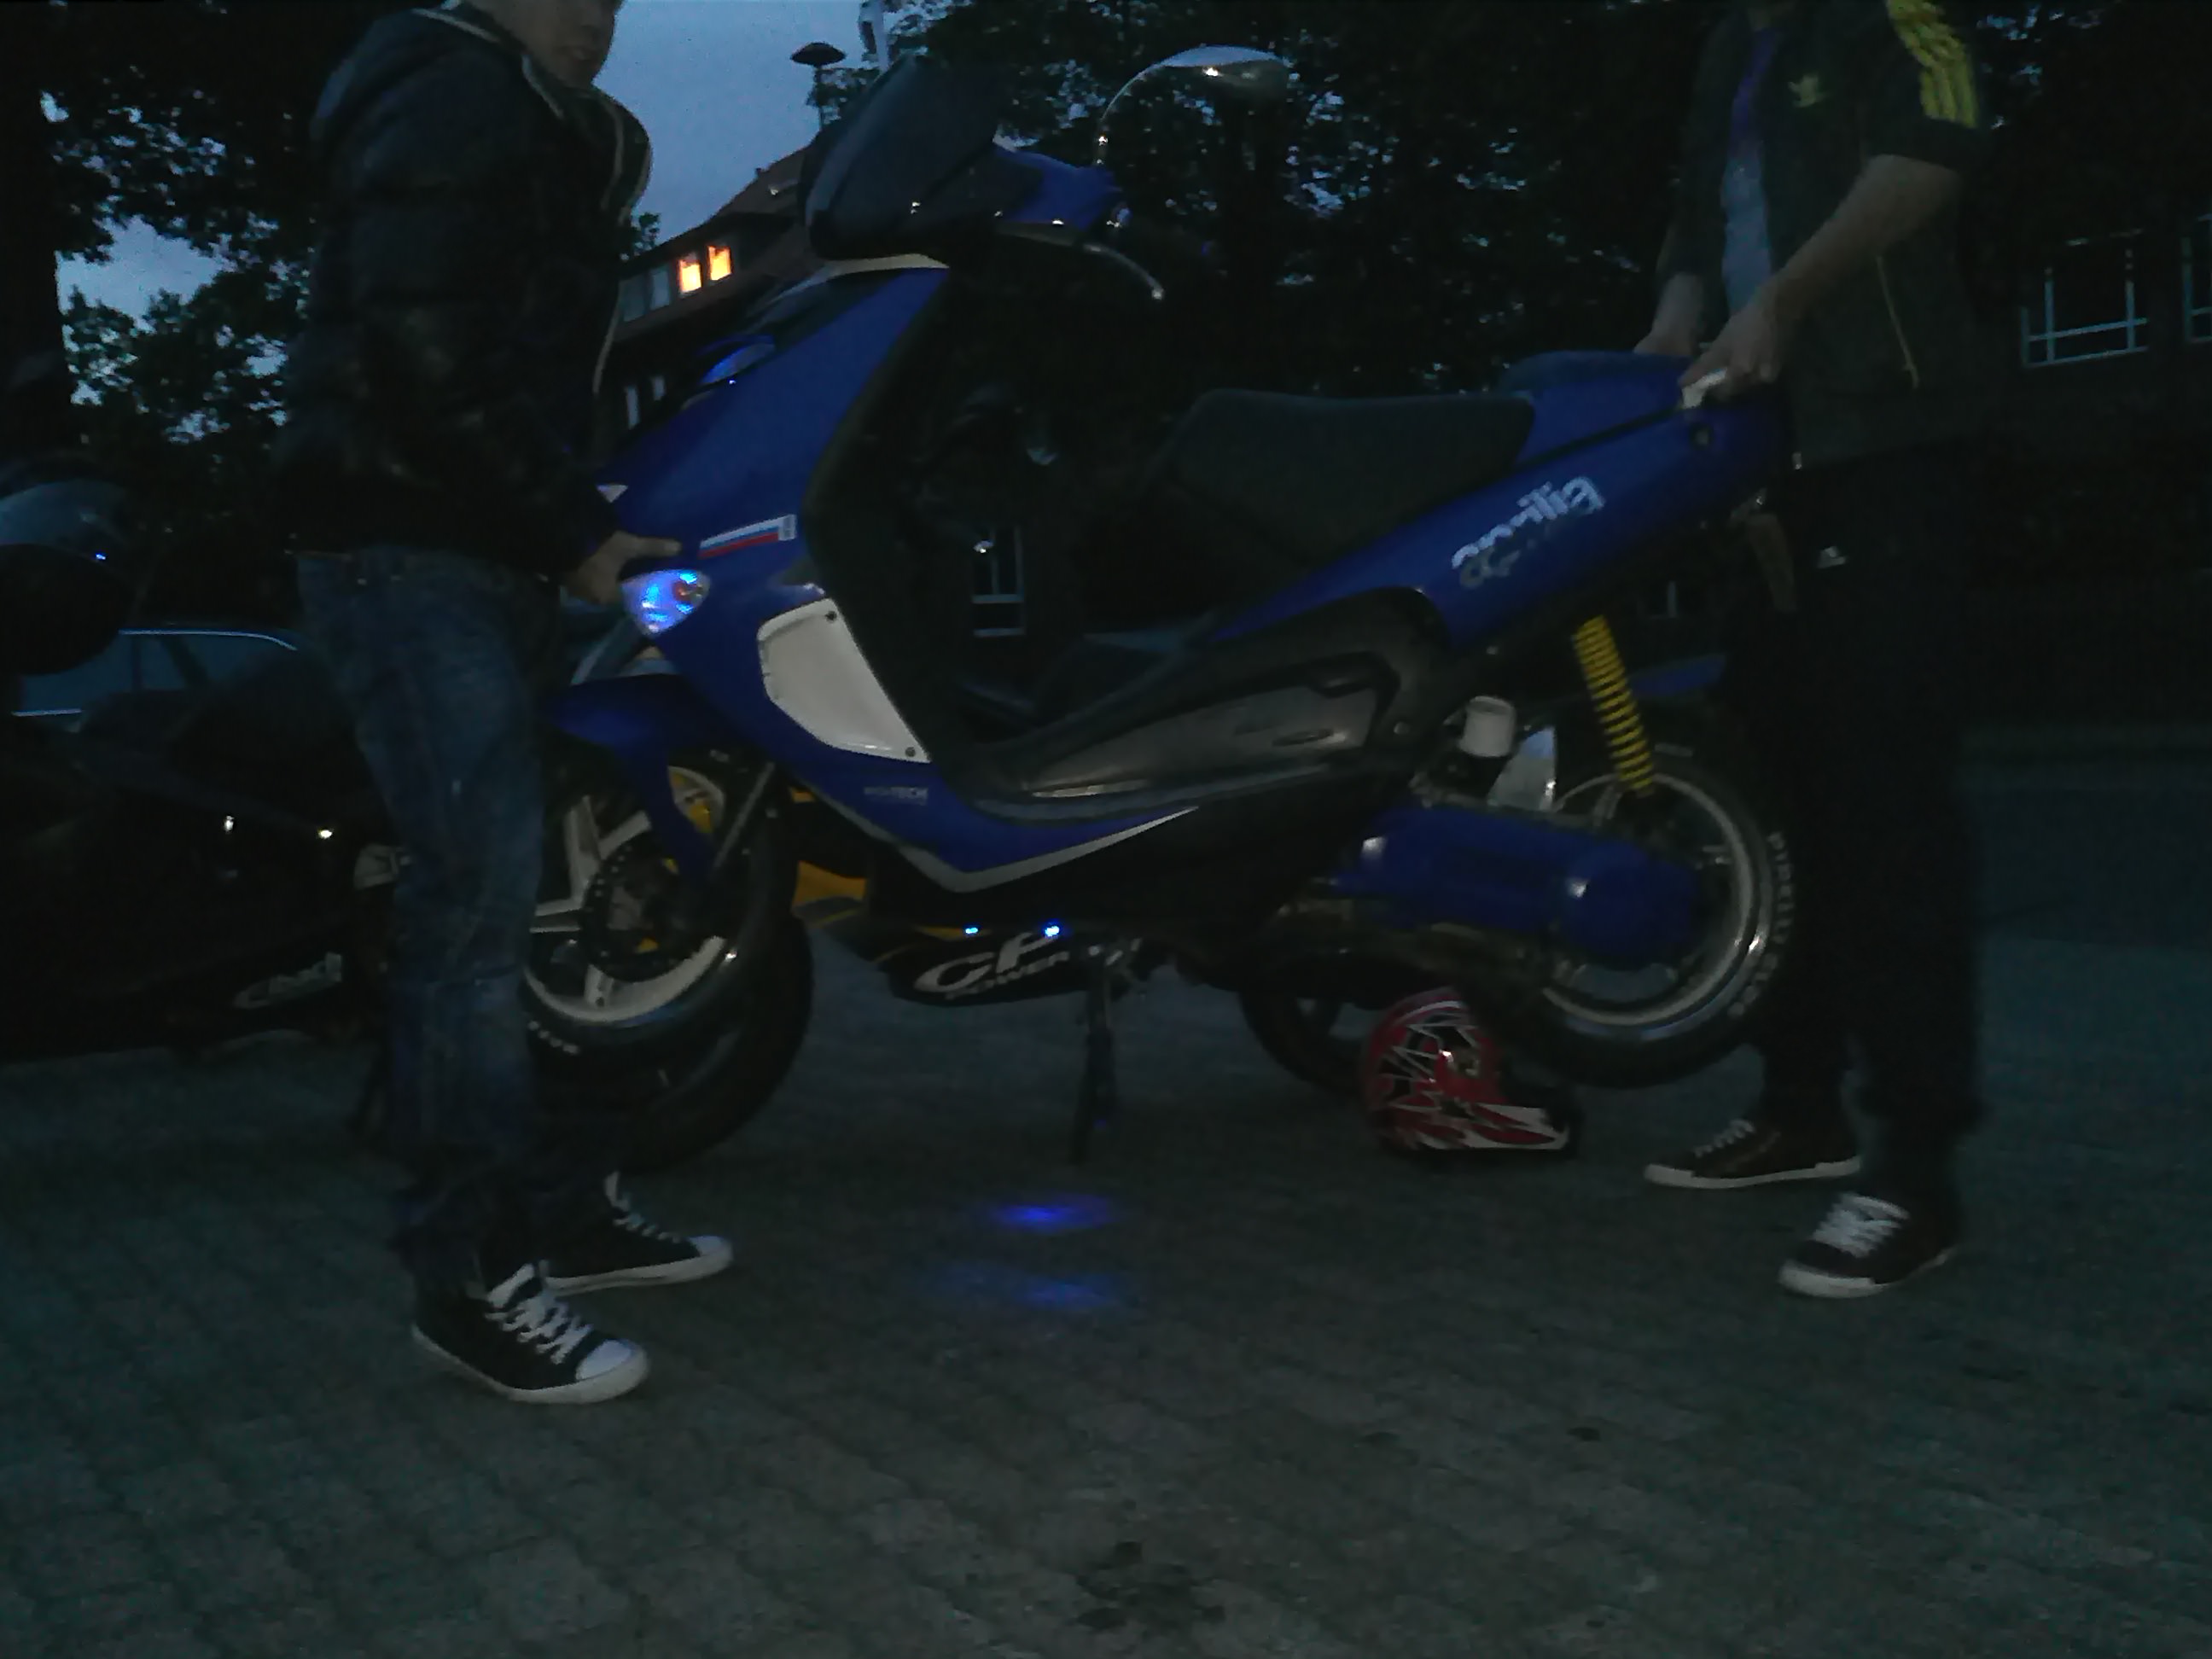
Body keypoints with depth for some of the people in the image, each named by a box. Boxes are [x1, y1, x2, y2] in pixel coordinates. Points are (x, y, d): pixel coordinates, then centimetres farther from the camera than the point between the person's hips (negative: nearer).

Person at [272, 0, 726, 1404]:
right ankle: (473, 1274, -9)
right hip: (411, 550, -10)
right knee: (481, 891, -15)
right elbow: (431, 364, -21)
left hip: (489, 552, 10)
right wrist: (581, 535, -17)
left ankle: (568, 1202, 18)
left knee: (556, 878, 9)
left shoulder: (538, 126, 23)